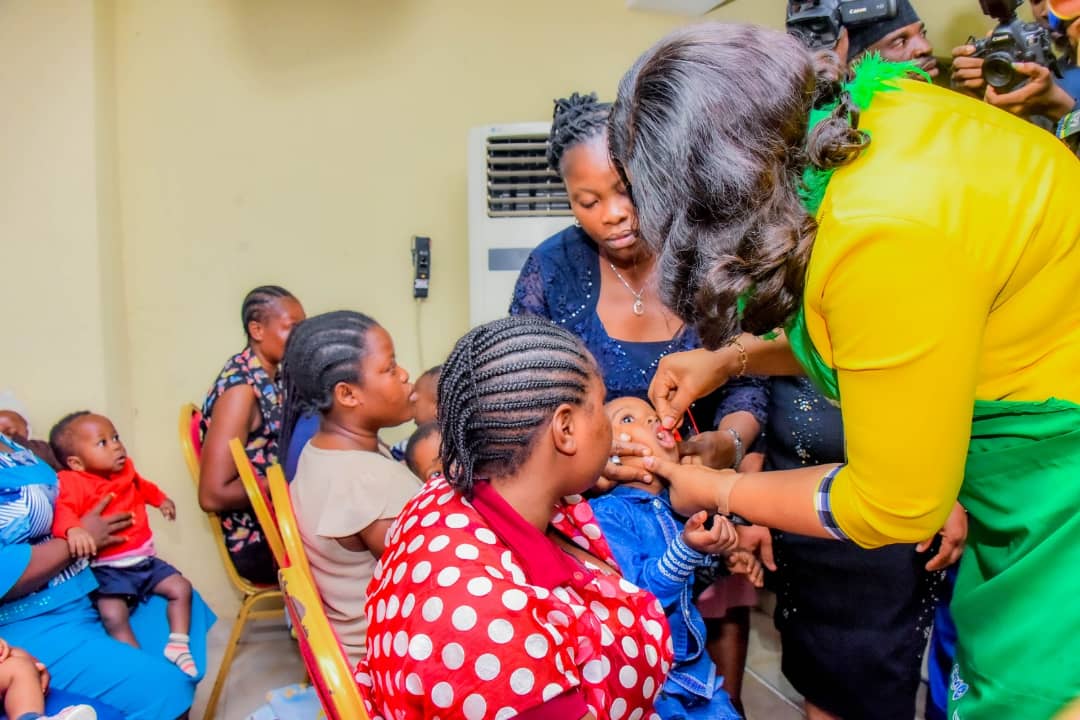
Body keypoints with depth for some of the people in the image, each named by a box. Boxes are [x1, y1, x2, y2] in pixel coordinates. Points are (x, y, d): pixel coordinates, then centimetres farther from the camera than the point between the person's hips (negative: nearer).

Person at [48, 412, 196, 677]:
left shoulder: (126, 472, 10)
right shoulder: (72, 483, -14)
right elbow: (63, 511, -34)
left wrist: (161, 499, 39)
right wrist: (74, 529, -53)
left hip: (144, 559, 7)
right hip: (108, 569, -7)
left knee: (181, 588, 1)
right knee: (113, 615, -26)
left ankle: (178, 646, 8)